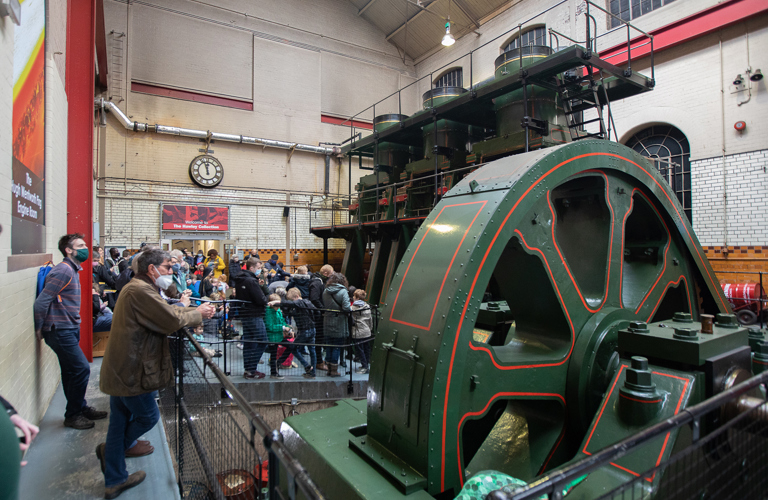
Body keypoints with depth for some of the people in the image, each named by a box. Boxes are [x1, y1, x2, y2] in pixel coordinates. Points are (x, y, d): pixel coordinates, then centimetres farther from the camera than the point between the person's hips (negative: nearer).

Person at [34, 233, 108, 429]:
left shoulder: (73, 270, 14)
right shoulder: (64, 270, -17)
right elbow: (41, 301, -21)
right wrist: (39, 329, -11)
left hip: (70, 330, 9)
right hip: (60, 331, -9)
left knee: (71, 371, 16)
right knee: (81, 368, -7)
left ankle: (80, 408, 27)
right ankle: (72, 415, 7)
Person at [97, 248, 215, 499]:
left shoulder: (137, 288, 13)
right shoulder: (141, 291, -23)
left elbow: (167, 310, 14)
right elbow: (172, 320, -24)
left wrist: (197, 310, 4)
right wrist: (198, 314, -7)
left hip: (121, 369, 11)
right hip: (130, 372, -11)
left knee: (120, 420, 18)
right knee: (148, 416, 9)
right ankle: (112, 450, 32)